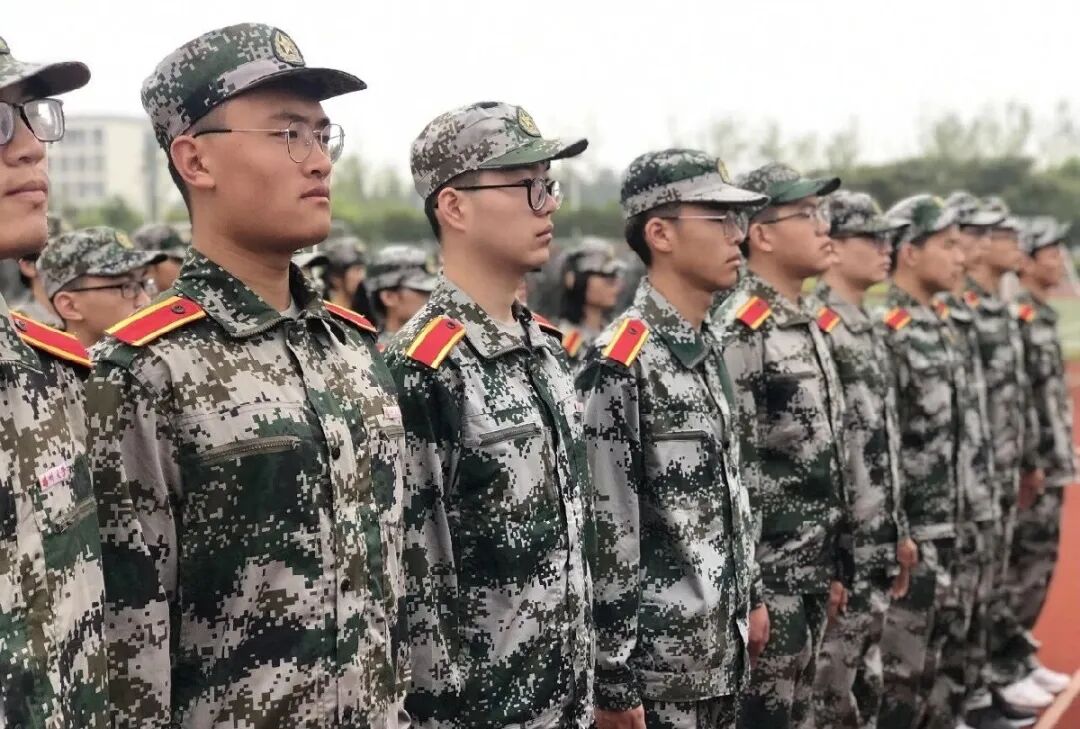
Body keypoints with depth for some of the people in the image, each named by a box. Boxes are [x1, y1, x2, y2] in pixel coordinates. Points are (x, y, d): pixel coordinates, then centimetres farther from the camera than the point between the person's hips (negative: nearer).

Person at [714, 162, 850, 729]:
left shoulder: (806, 324, 13)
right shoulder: (739, 332, -17)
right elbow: (729, 470, -20)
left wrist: (836, 565, 17)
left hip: (810, 574, 9)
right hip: (768, 577, -9)